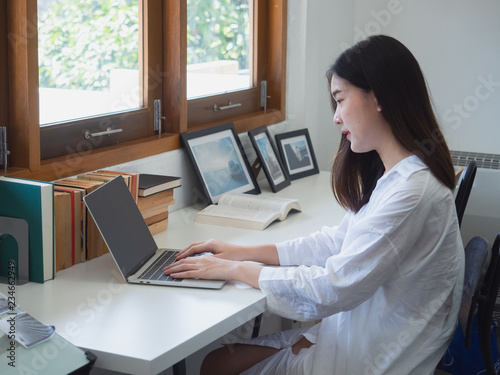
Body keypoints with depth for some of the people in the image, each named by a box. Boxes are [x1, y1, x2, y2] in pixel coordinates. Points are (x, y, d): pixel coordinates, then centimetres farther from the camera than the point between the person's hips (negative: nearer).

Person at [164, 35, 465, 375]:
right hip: (355, 332, 9)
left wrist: (233, 269, -14)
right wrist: (245, 252, 5)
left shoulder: (412, 191, -26)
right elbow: (338, 242, 12)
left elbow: (332, 289, -25)